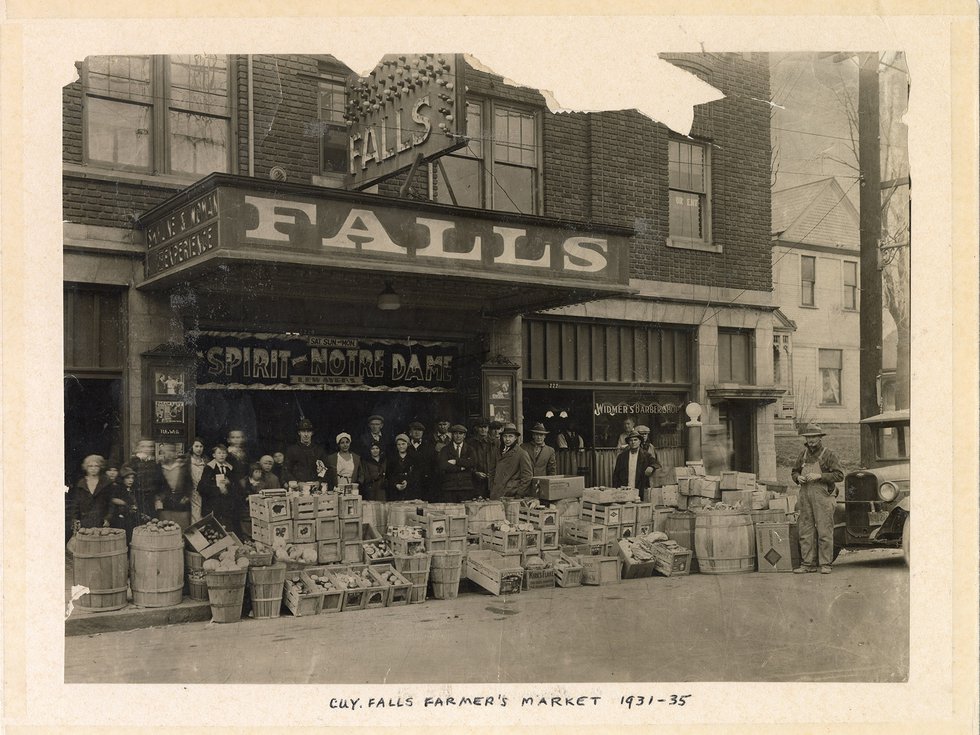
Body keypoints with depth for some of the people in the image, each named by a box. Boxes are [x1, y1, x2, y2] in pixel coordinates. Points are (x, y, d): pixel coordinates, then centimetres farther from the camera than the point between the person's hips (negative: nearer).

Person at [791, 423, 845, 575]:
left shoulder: (828, 454, -1)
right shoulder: (803, 454, 14)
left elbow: (839, 475, -7)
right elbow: (794, 471, 24)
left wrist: (819, 476, -15)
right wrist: (798, 478, 1)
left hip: (823, 496, -5)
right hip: (805, 496, 5)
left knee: (824, 531, -5)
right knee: (806, 531, 4)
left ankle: (825, 564, 0)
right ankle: (808, 563, 8)